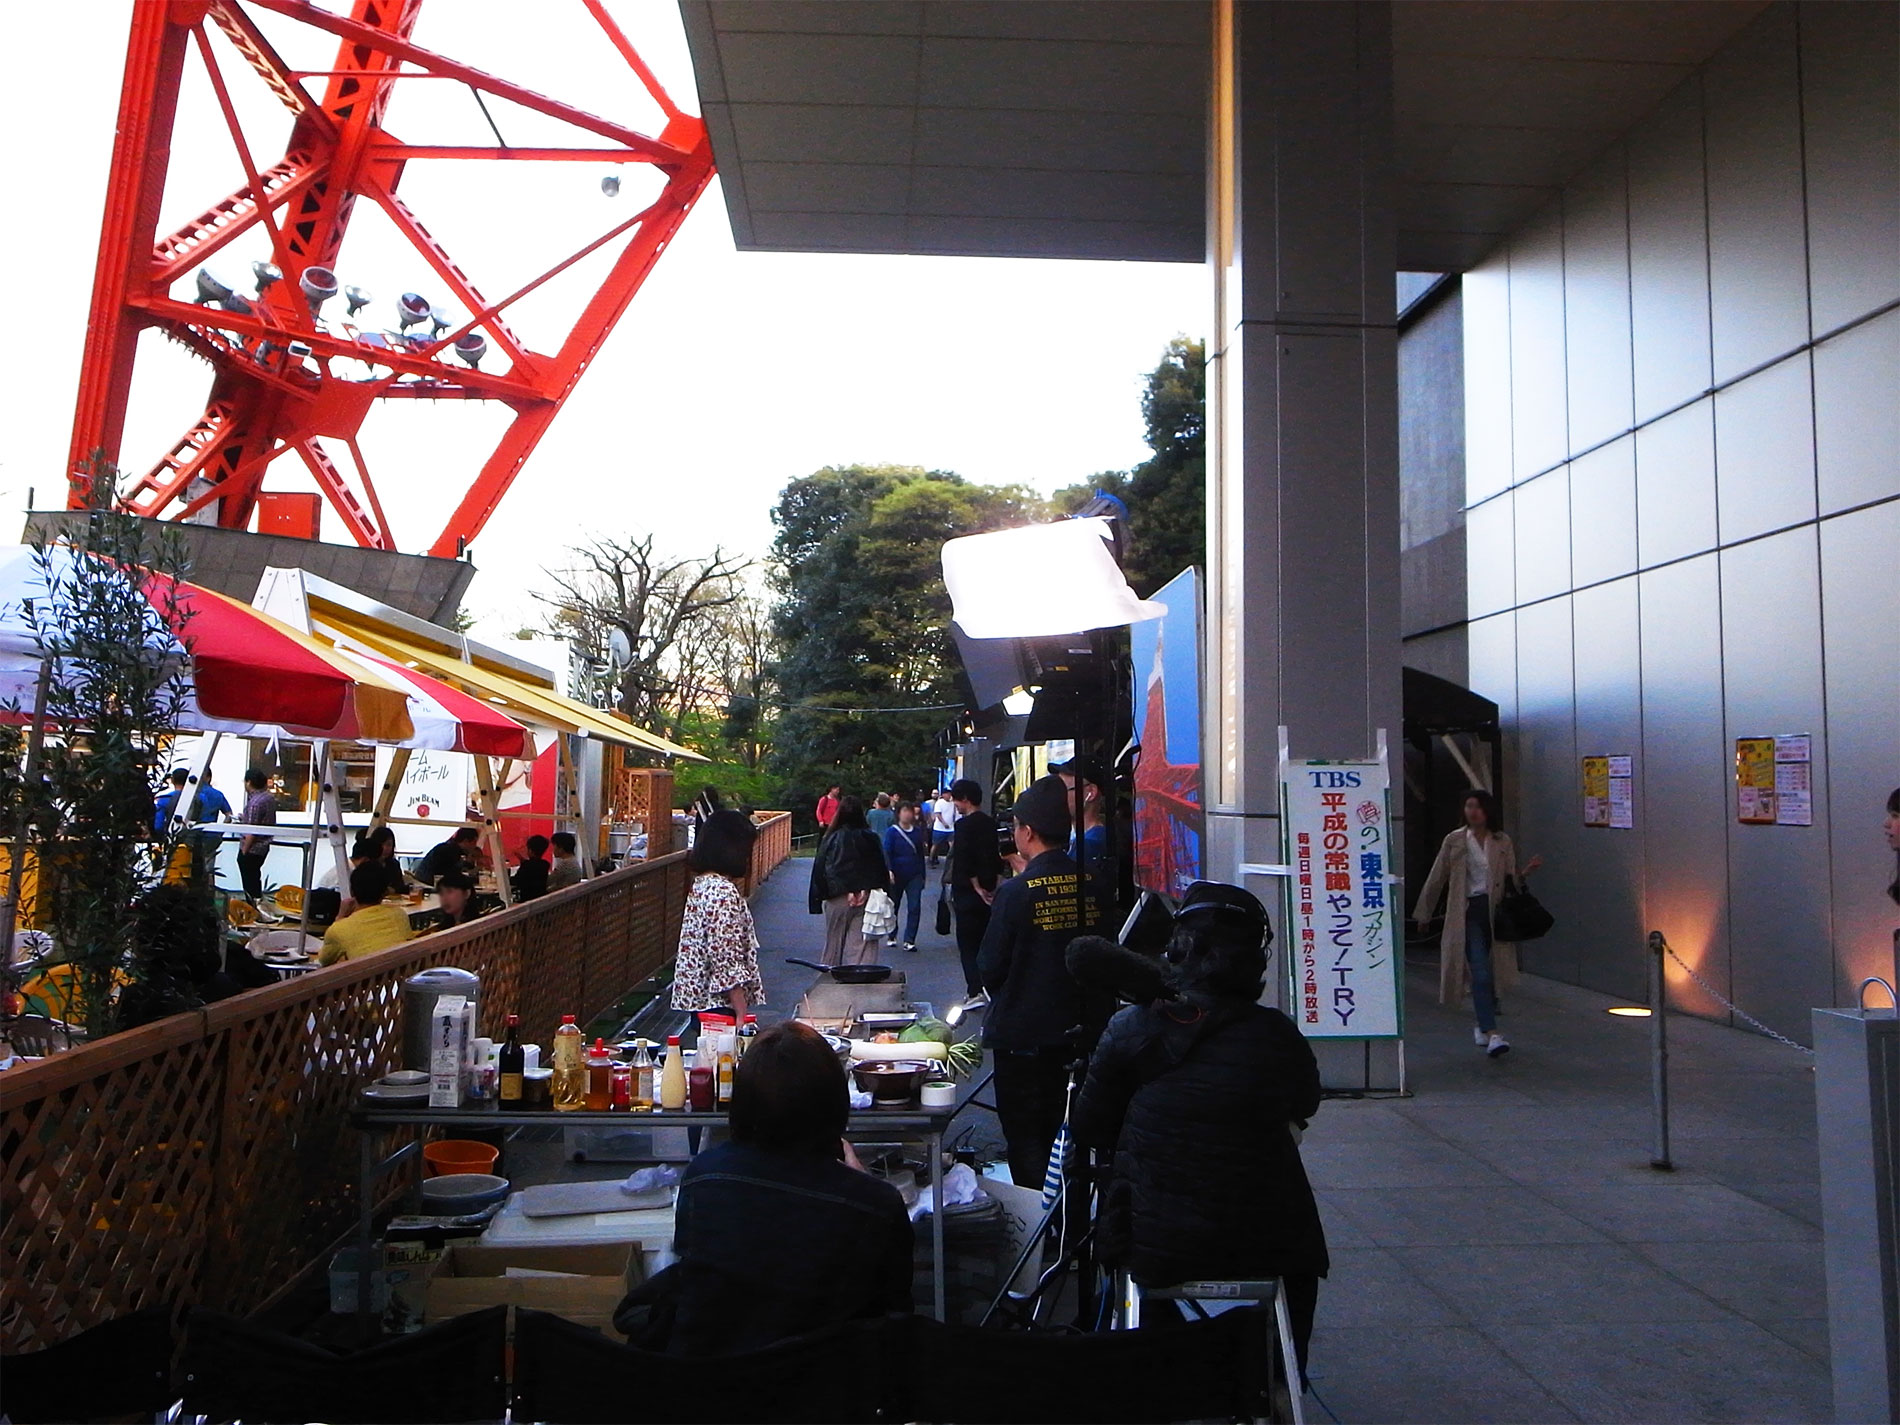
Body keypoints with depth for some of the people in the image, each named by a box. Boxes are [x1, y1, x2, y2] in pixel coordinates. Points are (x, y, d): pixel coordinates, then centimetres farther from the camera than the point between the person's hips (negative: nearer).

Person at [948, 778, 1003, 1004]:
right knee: (985, 941, 15)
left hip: (967, 892, -7)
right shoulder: (991, 823, 9)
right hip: (988, 892, 7)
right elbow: (999, 858, 11)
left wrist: (976, 887, -13)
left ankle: (975, 991, -5)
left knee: (968, 943, -2)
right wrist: (993, 886, 12)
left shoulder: (964, 824, -13)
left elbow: (963, 860, -20)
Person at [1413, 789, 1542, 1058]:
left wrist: (1527, 871, -8)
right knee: (1480, 973, -13)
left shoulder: (1502, 842, 8)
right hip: (1468, 912, -3)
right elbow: (1437, 878, 8)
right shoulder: (1454, 841, 3)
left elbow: (1510, 879, 12)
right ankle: (1491, 1034, -17)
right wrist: (1423, 913, 13)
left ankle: (1482, 1026, 29)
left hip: (1496, 911, 3)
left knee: (1491, 972, 9)